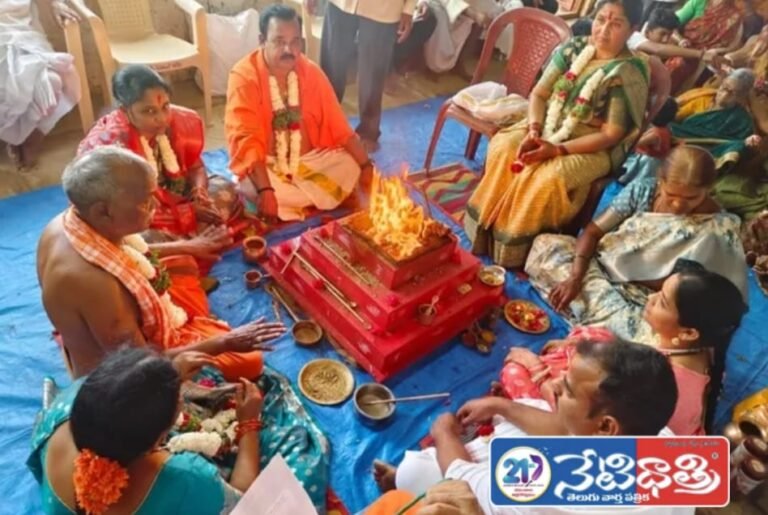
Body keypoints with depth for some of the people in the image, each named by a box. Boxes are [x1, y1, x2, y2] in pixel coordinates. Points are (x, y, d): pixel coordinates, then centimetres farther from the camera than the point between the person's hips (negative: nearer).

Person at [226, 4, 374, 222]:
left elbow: (337, 125, -1)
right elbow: (245, 140, -25)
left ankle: (291, 203, -3)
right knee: (251, 192, -34)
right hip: (264, 163, -4)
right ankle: (315, 198, -9)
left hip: (308, 160, 5)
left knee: (351, 167, -15)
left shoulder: (311, 72, -4)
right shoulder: (244, 77, -17)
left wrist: (366, 164, -6)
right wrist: (265, 189, -36)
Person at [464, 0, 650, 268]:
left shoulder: (630, 73, -14)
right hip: (549, 128, 5)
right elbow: (539, 94, 1)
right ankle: (487, 231, -10)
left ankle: (514, 250, -12)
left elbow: (611, 135, -17)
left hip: (593, 147, -5)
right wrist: (533, 131, -18)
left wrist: (558, 149, -26)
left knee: (548, 179, -33)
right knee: (504, 148, -23)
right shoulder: (573, 48, 1)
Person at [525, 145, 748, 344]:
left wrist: (624, 269, -16)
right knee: (546, 244, -15)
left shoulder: (717, 227, -15)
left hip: (647, 301, -3)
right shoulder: (642, 189, -7)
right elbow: (593, 231, -8)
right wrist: (574, 278, -23)